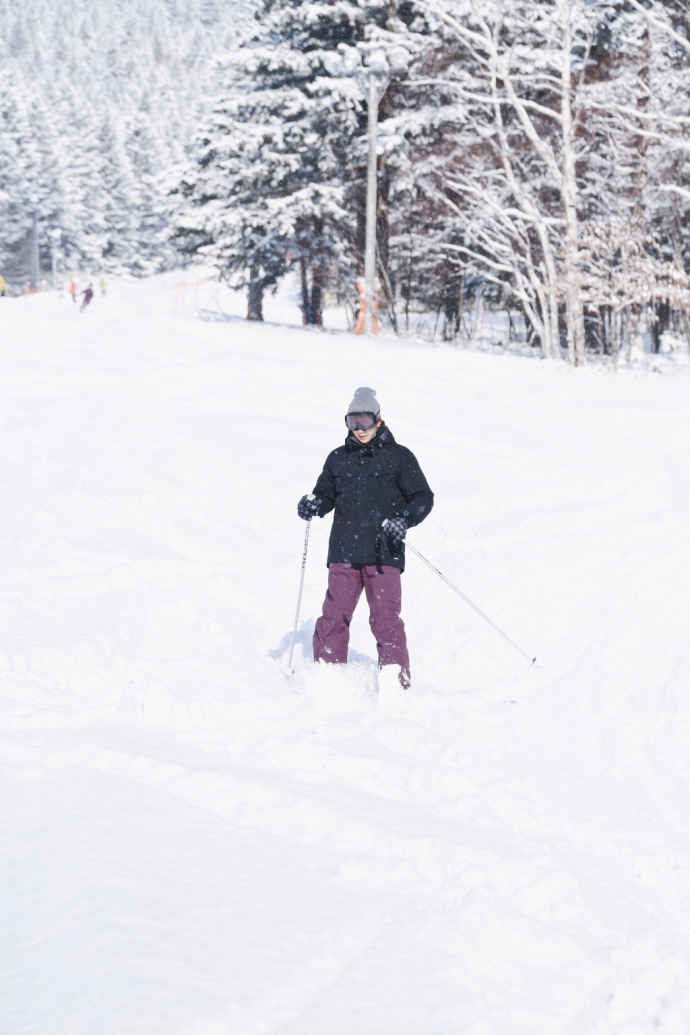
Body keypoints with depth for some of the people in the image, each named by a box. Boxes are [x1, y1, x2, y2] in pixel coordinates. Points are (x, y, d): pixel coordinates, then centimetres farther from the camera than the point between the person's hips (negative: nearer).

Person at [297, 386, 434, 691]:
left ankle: (394, 677, -6)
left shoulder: (399, 457, 4)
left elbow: (423, 498, 2)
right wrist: (312, 504, 0)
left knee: (385, 617, -11)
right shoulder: (338, 458, 14)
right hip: (344, 552, 3)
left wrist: (404, 520, -16)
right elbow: (326, 495, 23)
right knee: (333, 617, -2)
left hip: (384, 554, -3)